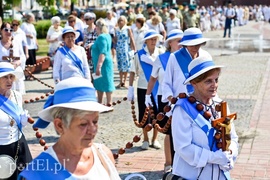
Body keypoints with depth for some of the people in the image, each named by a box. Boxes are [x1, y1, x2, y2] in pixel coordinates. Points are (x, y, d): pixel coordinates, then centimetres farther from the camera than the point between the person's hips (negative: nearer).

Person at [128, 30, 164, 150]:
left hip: (158, 88, 1)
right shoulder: (139, 54, -4)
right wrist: (130, 88, -5)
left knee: (157, 113, 8)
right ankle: (145, 139, 23)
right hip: (143, 88, -1)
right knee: (143, 114, 7)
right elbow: (133, 71, -1)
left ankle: (155, 139, 26)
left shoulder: (161, 53, -1)